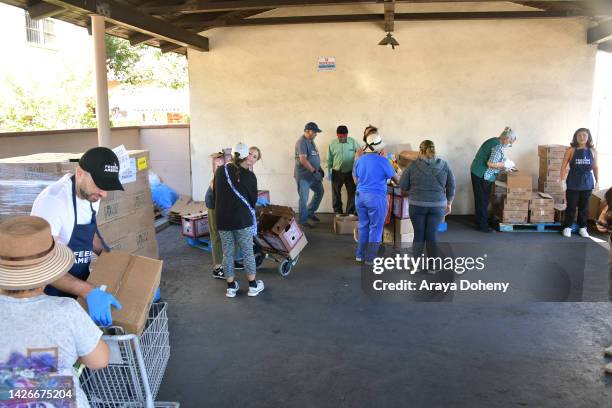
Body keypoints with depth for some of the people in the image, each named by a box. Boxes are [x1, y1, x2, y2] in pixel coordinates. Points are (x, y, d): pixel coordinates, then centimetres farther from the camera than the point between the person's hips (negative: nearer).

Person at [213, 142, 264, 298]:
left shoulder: (220, 171, 1)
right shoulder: (250, 176, -8)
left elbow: (215, 194, 9)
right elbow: (253, 199, 1)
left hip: (222, 219, 3)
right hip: (243, 219, -3)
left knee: (227, 253, 12)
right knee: (247, 252, 9)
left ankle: (231, 286, 21)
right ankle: (253, 285, 19)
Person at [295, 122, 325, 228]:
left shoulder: (311, 141, 12)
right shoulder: (301, 142, -18)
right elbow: (303, 160, -25)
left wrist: (319, 168, 13)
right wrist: (314, 171, -24)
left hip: (313, 174, 10)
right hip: (303, 175, -10)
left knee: (320, 191, 17)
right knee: (304, 198, -3)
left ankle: (310, 212, 30)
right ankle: (303, 220, 8)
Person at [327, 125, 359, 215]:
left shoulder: (353, 142, -3)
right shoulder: (332, 144, -2)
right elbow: (329, 159, 3)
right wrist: (328, 171, -1)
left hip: (350, 172, 0)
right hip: (336, 173, 0)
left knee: (352, 193, 3)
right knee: (336, 193, 8)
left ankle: (351, 212, 15)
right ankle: (337, 212, 23)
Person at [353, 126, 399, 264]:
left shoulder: (359, 160, 5)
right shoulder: (383, 161, -10)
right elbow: (396, 178, 1)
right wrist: (400, 184, 23)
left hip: (360, 196, 5)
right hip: (376, 197, -5)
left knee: (363, 226, 16)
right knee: (375, 228, 5)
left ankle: (360, 255, 21)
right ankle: (370, 258, 9)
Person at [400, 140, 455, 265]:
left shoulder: (413, 165, -7)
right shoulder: (444, 165, 0)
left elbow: (403, 186, -2)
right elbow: (451, 186, 5)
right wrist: (449, 203, 16)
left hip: (417, 205, -1)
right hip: (438, 206, 1)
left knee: (419, 235, 9)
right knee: (432, 235, 8)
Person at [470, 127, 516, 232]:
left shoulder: (493, 140, 12)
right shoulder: (498, 147, -18)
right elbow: (490, 163, -25)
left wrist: (503, 163, 13)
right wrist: (504, 165, -13)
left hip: (476, 172, 10)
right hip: (483, 176, -10)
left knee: (479, 198, 17)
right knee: (483, 200, -1)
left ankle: (479, 221, 28)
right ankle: (483, 225, 7)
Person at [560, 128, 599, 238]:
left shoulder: (593, 151, 3)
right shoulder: (571, 150, -5)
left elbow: (595, 167, 9)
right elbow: (564, 166, -4)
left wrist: (597, 181, 5)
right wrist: (563, 181, -10)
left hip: (587, 182, 2)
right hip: (573, 182, -2)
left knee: (584, 206, 10)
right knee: (571, 206, 3)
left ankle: (582, 227, 22)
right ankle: (567, 227, 15)